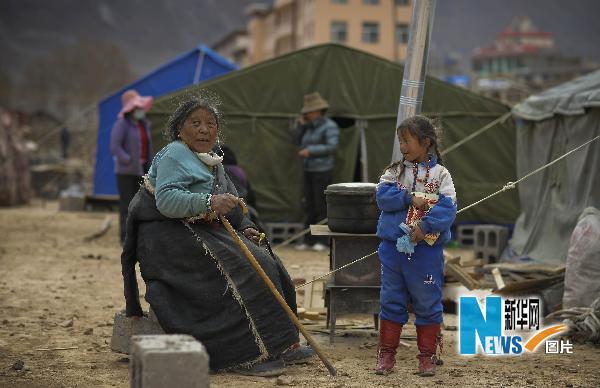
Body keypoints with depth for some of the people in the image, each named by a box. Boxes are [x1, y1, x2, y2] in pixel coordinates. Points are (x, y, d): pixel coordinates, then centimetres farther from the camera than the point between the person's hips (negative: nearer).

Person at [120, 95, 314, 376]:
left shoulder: (213, 163, 20)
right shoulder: (174, 155, -9)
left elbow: (229, 206, 25)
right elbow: (166, 200, -25)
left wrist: (244, 228, 5)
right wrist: (209, 203, -35)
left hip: (202, 232, 9)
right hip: (170, 237, -9)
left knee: (262, 261, -5)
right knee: (237, 269, -26)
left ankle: (281, 344, -1)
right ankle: (247, 355, -23)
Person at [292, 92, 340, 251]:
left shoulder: (329, 126, -8)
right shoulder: (310, 127, 14)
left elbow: (332, 147, -18)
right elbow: (298, 142, 20)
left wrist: (310, 151, -18)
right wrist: (301, 125, 8)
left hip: (323, 171, -7)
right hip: (309, 171, 8)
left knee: (321, 206, -6)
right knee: (309, 207, 8)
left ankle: (322, 241, -2)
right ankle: (309, 240, 12)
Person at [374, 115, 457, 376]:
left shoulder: (440, 174, -2)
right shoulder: (395, 171, 6)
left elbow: (447, 208, -13)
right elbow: (383, 196, -8)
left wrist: (426, 227, -25)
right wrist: (409, 197, -18)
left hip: (426, 249, -2)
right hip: (393, 245, 3)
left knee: (428, 302, 6)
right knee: (391, 300, 10)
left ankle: (427, 355, 18)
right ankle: (386, 353, 19)